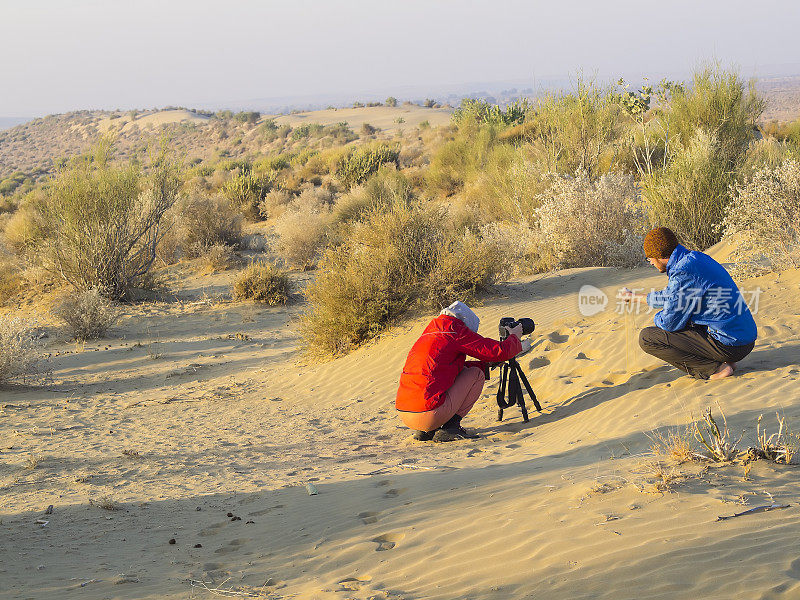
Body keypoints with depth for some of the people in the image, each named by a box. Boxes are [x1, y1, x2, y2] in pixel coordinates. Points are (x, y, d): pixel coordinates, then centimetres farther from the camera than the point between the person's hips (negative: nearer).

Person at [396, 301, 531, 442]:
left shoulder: (428, 335, 23)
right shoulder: (456, 332, -2)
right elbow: (499, 352, 0)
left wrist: (487, 364, 37)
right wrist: (514, 338, 20)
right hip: (430, 416, -8)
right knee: (477, 375, 11)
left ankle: (424, 431, 17)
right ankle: (450, 427, 4)